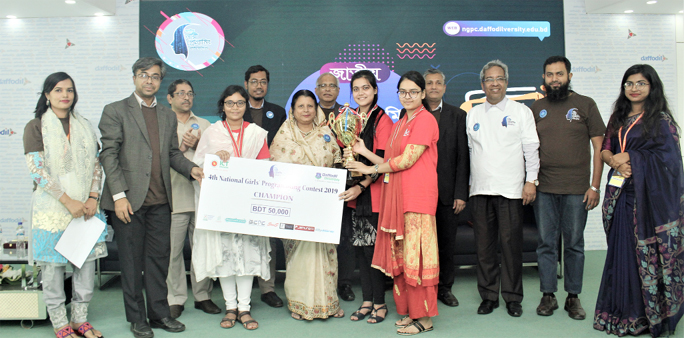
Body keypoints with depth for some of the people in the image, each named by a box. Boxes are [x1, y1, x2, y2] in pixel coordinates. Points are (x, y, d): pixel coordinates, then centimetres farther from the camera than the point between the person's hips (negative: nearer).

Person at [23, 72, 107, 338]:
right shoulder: (36, 127, 0)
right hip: (52, 209, -4)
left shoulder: (84, 126, 13)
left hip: (86, 207, 4)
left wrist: (93, 198, -3)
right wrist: (68, 201, -14)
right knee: (53, 265, 2)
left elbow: (96, 165, 11)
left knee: (86, 263, 5)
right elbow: (36, 170, -9)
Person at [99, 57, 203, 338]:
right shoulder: (115, 111, 0)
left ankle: (159, 314, 22)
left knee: (159, 258, 10)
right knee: (132, 260, 6)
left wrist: (191, 168, -3)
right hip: (129, 200, -4)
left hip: (160, 201, 5)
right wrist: (119, 195, -15)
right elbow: (108, 154, -7)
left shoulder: (168, 115, 16)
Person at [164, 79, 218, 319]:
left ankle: (202, 295, 17)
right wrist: (181, 147, -10)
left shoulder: (204, 125, 16)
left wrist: (197, 146, -4)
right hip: (174, 197, -2)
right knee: (173, 250, -1)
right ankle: (176, 299, 11)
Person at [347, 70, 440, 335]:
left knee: (415, 254, -5)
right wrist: (365, 153, 8)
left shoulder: (425, 120, -7)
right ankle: (409, 310, 19)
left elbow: (407, 160, -13)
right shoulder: (400, 124, 20)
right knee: (401, 254, 9)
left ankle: (424, 318, 4)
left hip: (417, 196, -8)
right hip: (397, 194, 8)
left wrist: (371, 170, -4)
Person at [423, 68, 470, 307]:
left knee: (447, 244, 9)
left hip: (447, 192, 1)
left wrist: (461, 193, -5)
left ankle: (445, 288, 24)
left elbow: (463, 157, 2)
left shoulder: (458, 115, 6)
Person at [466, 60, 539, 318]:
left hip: (510, 189, -2)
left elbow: (531, 149, 2)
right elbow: (470, 150, 13)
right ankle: (488, 295, 17)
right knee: (484, 245, 5)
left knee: (510, 243, -2)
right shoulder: (473, 115, 14)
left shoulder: (521, 111, 7)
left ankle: (513, 297, 12)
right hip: (480, 189, 3)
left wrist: (531, 181, -6)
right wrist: (468, 185, 9)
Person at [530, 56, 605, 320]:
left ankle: (573, 297, 17)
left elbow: (598, 147, 1)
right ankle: (548, 295, 16)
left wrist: (594, 185, -6)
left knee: (574, 243, 5)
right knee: (546, 243, 6)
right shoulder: (537, 108, 9)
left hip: (576, 189, -2)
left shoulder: (585, 105, 3)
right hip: (543, 189, 2)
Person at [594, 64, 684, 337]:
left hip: (650, 197, -5)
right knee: (622, 251, 5)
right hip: (621, 194, 5)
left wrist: (630, 158, -9)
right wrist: (616, 162, -9)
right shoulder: (618, 118, 15)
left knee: (648, 252, -3)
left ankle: (651, 314, 8)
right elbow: (605, 149, 12)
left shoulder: (661, 120, -2)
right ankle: (624, 312, 14)